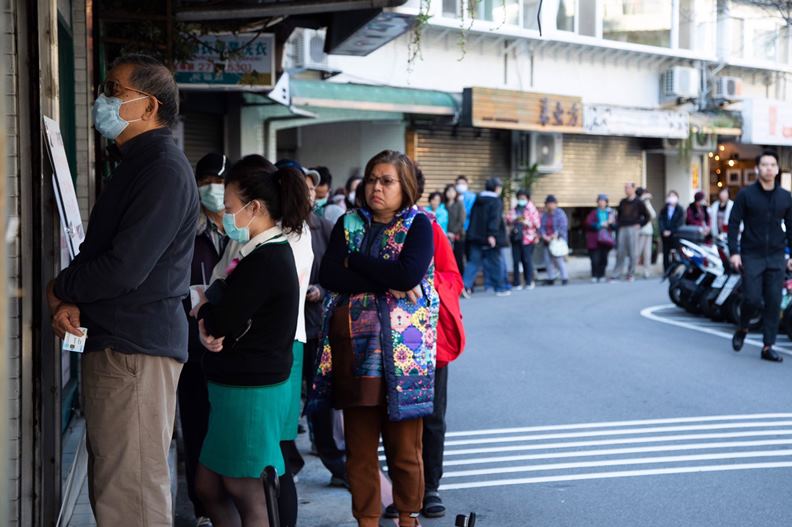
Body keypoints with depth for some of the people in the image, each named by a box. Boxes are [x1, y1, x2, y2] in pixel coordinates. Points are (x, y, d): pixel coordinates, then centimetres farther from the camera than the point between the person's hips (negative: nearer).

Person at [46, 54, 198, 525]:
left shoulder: (164, 169, -15)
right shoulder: (137, 164, 17)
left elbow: (126, 268, -23)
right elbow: (100, 251, 19)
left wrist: (61, 290, -5)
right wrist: (72, 303, -1)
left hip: (136, 347, -10)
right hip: (117, 341, 10)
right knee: (112, 486, 17)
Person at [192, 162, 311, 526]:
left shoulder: (265, 261, -20)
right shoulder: (271, 252, 13)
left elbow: (220, 323, -20)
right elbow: (234, 311, 12)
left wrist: (201, 309, 2)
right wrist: (210, 321, -11)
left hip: (251, 391, -10)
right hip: (242, 386, 10)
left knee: (249, 498, -2)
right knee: (209, 486, 17)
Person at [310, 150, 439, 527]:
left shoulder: (418, 224, 1)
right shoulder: (349, 224, 11)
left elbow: (408, 275, -16)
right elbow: (328, 276, -3)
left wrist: (355, 260, -7)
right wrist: (384, 284, -13)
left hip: (401, 350, -3)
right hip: (353, 346, 3)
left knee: (404, 448, 2)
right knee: (359, 449, 7)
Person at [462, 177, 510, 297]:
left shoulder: (478, 200, 13)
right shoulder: (496, 201, -9)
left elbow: (472, 217, 17)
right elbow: (495, 219, -20)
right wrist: (492, 235, -25)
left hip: (475, 236, 6)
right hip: (490, 237, -6)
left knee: (474, 261, 3)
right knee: (496, 261, 6)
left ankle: (466, 284, -15)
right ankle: (501, 288, 15)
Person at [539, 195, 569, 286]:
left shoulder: (560, 213, -3)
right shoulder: (544, 215, 12)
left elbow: (563, 226, -10)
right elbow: (541, 227, 8)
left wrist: (555, 235, -20)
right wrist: (544, 235, -10)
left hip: (558, 240, -5)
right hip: (547, 241, 5)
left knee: (559, 259, -11)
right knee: (548, 260, 4)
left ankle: (565, 278, -7)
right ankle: (551, 279, 13)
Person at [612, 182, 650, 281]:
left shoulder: (639, 202, 1)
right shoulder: (623, 202, 14)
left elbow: (647, 216, 3)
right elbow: (618, 215, 23)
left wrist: (639, 225, -4)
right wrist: (618, 225, 9)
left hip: (633, 229, -4)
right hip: (622, 229, 4)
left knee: (633, 253, -2)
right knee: (620, 253, 3)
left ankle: (631, 274, 6)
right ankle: (617, 274, 6)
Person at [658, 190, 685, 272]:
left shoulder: (680, 209, 1)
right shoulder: (664, 209, 11)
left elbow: (680, 222, -5)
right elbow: (660, 220, 5)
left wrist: (671, 231, -12)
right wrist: (663, 231, -9)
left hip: (675, 234, -3)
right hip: (665, 234, 3)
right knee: (666, 253, 5)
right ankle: (666, 270, 11)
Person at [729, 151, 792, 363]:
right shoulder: (746, 194, -2)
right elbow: (733, 224, -2)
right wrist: (734, 252, -9)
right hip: (751, 256, -3)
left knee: (774, 302, 0)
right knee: (752, 299, -8)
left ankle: (768, 347, 7)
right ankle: (742, 329, 22)